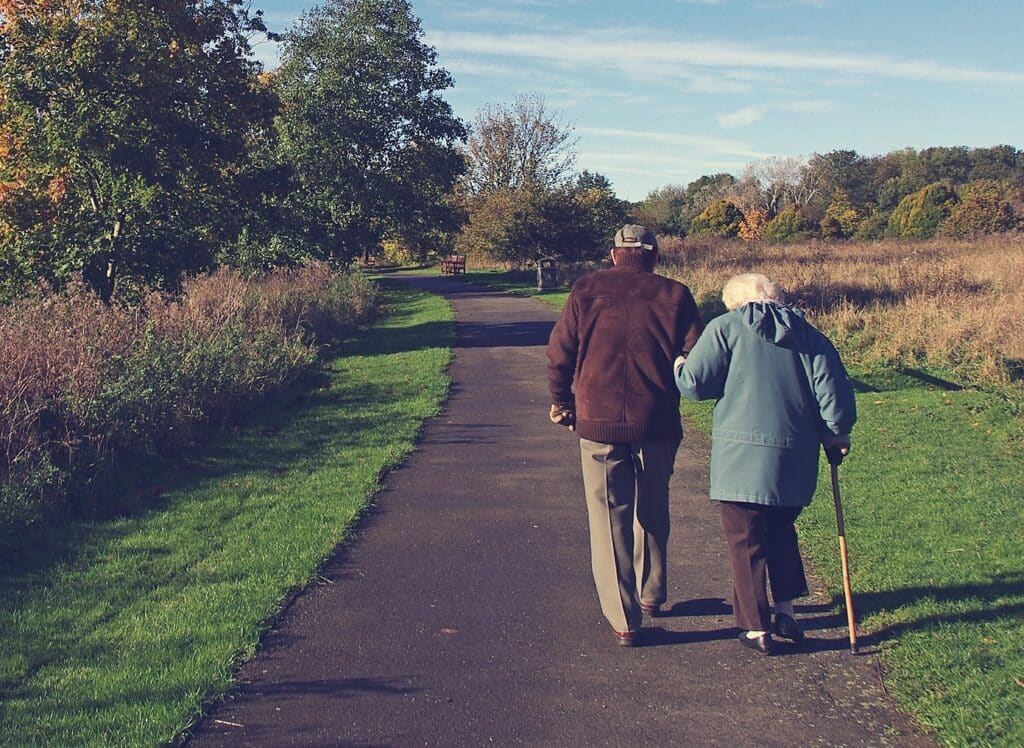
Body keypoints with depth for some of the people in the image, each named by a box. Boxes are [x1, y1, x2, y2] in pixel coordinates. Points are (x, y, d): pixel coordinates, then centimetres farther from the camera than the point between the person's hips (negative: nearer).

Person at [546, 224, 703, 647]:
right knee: (652, 512, 21)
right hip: (658, 424, 1)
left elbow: (559, 353, 1)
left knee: (609, 520, 6)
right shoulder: (673, 295, 1)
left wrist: (561, 402, 16)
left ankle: (623, 620, 5)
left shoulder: (587, 291, 2)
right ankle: (651, 593, 37)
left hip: (598, 423, -1)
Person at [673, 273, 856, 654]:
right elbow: (832, 389, 3)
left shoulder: (724, 328, -2)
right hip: (796, 457, 5)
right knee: (781, 531, 24)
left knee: (746, 541, 6)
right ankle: (786, 611, 26)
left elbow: (694, 383, -6)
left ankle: (756, 629, 11)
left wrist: (679, 367, 15)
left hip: (742, 456, -4)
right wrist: (836, 434, 17)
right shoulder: (807, 333, 9)